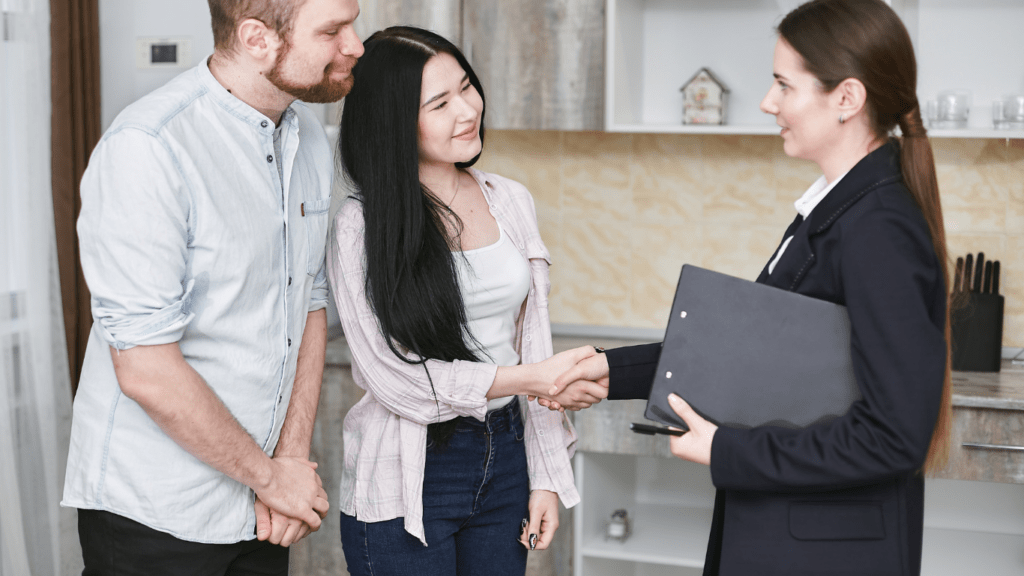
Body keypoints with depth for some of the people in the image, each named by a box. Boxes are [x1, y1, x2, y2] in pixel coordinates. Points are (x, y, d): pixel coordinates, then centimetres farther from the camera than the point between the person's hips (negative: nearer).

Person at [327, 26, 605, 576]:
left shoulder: (510, 201, 5)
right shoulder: (360, 226, -12)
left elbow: (532, 342, 8)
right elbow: (394, 377, -15)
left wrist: (545, 475, 6)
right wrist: (531, 379, -16)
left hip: (505, 458, 5)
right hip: (407, 478, -5)